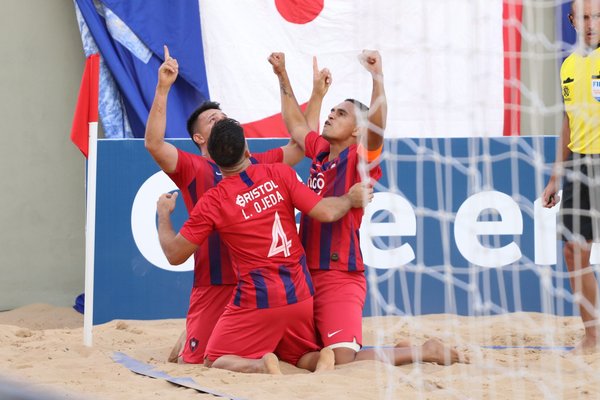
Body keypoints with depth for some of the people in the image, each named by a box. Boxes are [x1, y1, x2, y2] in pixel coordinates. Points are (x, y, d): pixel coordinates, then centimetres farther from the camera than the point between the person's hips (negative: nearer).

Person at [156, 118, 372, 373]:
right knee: (302, 356, 25)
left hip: (257, 301, -3)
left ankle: (261, 365, -21)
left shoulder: (212, 202, -8)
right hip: (300, 295, 3)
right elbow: (325, 212, -6)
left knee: (215, 363, 9)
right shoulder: (280, 174, -3)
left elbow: (175, 254, -1)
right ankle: (322, 360, -12)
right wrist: (352, 199, 14)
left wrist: (164, 214, 17)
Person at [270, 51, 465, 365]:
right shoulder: (321, 153, 12)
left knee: (343, 361, -19)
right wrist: (282, 76, 27)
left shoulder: (360, 159, -7)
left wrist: (377, 77, -36)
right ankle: (399, 352, 23)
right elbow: (295, 125, 28)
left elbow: (377, 127, -26)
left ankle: (425, 352, 1)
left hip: (340, 277, -8)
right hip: (307, 274, 8)